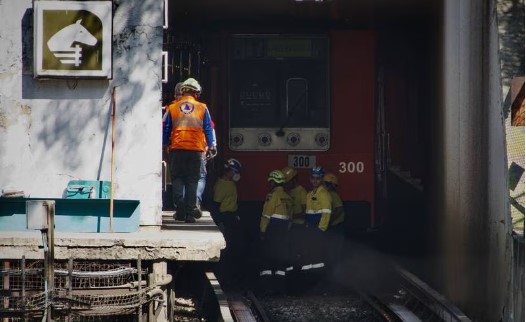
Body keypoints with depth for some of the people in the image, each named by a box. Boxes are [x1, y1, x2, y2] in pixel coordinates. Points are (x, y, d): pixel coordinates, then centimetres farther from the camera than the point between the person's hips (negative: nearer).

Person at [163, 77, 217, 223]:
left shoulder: (172, 108, 7)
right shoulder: (202, 108, 6)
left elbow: (165, 129, 9)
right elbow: (209, 129, 9)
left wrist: (163, 145, 17)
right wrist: (212, 146, 18)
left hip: (176, 148, 0)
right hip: (196, 149, 0)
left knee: (177, 178, 10)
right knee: (192, 180, 5)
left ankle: (179, 207, -4)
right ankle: (190, 210, 0)